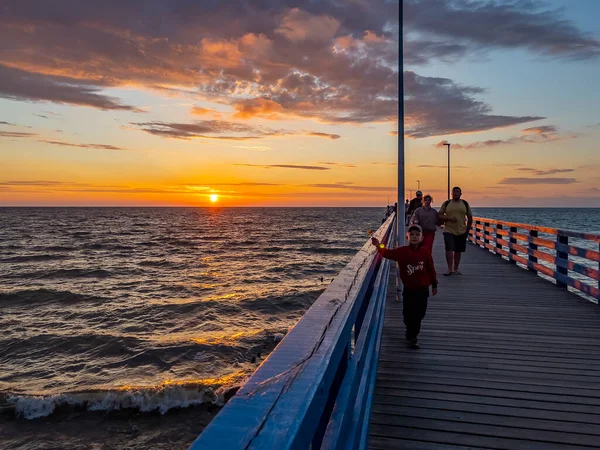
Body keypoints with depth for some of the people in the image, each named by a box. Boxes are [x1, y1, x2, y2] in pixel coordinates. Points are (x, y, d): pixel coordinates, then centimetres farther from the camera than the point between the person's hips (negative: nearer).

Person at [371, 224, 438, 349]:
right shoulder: (402, 251, -8)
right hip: (409, 289, -1)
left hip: (422, 289, 1)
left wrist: (434, 284, 8)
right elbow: (389, 253, -17)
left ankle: (412, 336, 33)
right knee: (408, 314, 4)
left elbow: (431, 269, 2)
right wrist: (379, 246, -35)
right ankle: (411, 338, 24)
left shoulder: (425, 252, -6)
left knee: (419, 314, 11)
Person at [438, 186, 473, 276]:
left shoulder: (465, 204, 7)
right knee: (449, 249, -14)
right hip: (448, 231, -2)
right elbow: (439, 216, 2)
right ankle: (450, 269, -9)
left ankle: (455, 269, 21)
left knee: (458, 251, 9)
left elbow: (470, 217, 12)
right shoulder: (446, 203, 3)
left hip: (461, 232, 2)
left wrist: (467, 230, 7)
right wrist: (449, 218, -15)